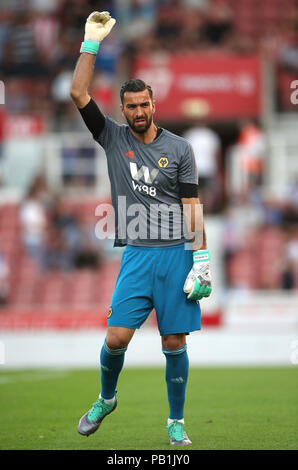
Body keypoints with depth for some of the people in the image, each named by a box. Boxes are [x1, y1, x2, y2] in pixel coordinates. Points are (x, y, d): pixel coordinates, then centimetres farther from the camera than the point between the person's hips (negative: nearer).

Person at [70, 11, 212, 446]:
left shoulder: (179, 148, 5)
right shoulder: (114, 138, 8)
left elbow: (191, 207, 2)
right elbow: (78, 93, 0)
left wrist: (202, 259, -6)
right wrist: (92, 43, -4)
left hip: (177, 254, -1)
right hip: (137, 254, 1)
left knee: (175, 343, 1)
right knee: (117, 337, -7)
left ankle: (176, 422, 14)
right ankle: (106, 399, 21)